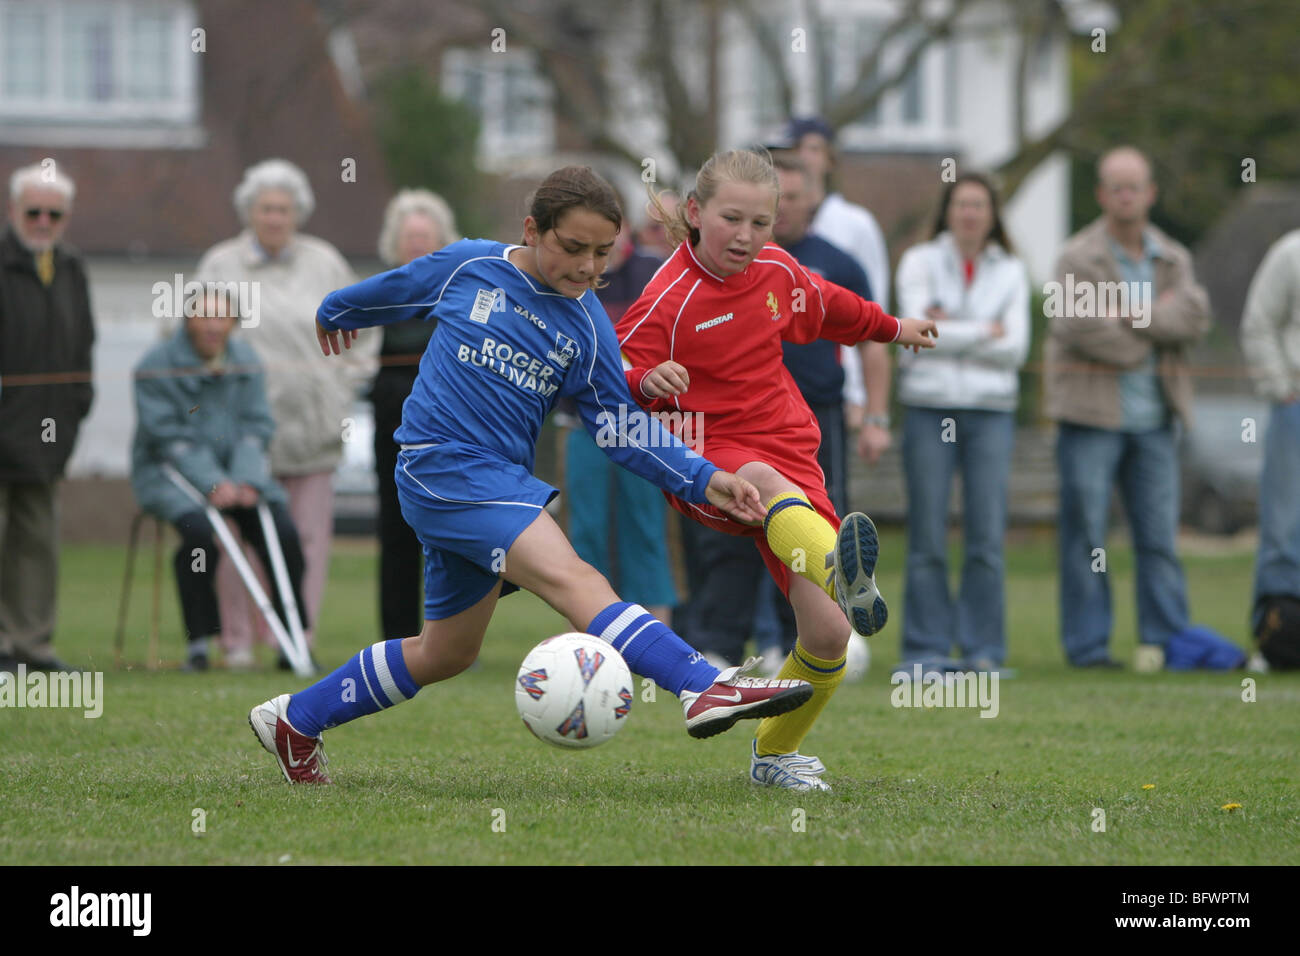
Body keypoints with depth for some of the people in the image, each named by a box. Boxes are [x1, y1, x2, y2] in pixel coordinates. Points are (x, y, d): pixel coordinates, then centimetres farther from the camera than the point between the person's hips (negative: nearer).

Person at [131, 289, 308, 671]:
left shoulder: (246, 361, 7)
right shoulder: (155, 367, -7)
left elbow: (256, 427, 3)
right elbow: (168, 438, -12)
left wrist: (247, 481, -14)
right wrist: (213, 484, -23)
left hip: (237, 472, 4)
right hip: (172, 472, -4)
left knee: (283, 532, -18)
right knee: (199, 530, -33)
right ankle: (199, 641, -22)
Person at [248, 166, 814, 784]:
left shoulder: (588, 327, 6)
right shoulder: (468, 267, -2)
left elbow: (620, 426, 7)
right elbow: (393, 291, 17)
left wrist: (703, 479, -4)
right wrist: (335, 311, 35)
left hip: (503, 481, 6)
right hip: (442, 461, -6)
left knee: (446, 653, 15)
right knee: (573, 580, -23)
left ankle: (296, 720, 32)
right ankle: (706, 689, -40)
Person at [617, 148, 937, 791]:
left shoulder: (778, 270, 6)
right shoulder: (671, 298, -12)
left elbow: (827, 308, 28)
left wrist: (892, 329, 45)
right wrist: (648, 382, -39)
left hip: (788, 451, 5)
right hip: (706, 460, -5)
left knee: (828, 636, -7)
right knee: (769, 485, -44)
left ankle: (776, 752, 18)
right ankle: (839, 572, -74)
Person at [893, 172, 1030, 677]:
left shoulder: (1011, 272, 11)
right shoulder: (920, 262, 5)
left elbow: (1016, 347, 1)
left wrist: (951, 333, -6)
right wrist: (986, 332, -4)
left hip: (991, 411, 1)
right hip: (929, 407, -1)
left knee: (987, 536, -3)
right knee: (927, 537, -2)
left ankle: (983, 649, 3)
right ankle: (926, 649, 3)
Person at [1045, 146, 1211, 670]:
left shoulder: (1174, 259, 11)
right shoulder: (1078, 256, -4)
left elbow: (1195, 317, -5)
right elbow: (1072, 323, -18)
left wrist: (1132, 314, -16)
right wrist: (1151, 334, -7)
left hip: (1153, 417, 4)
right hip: (1091, 415, -4)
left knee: (1160, 533, 4)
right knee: (1085, 533, -3)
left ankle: (1164, 640, 10)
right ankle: (1087, 643, 1)